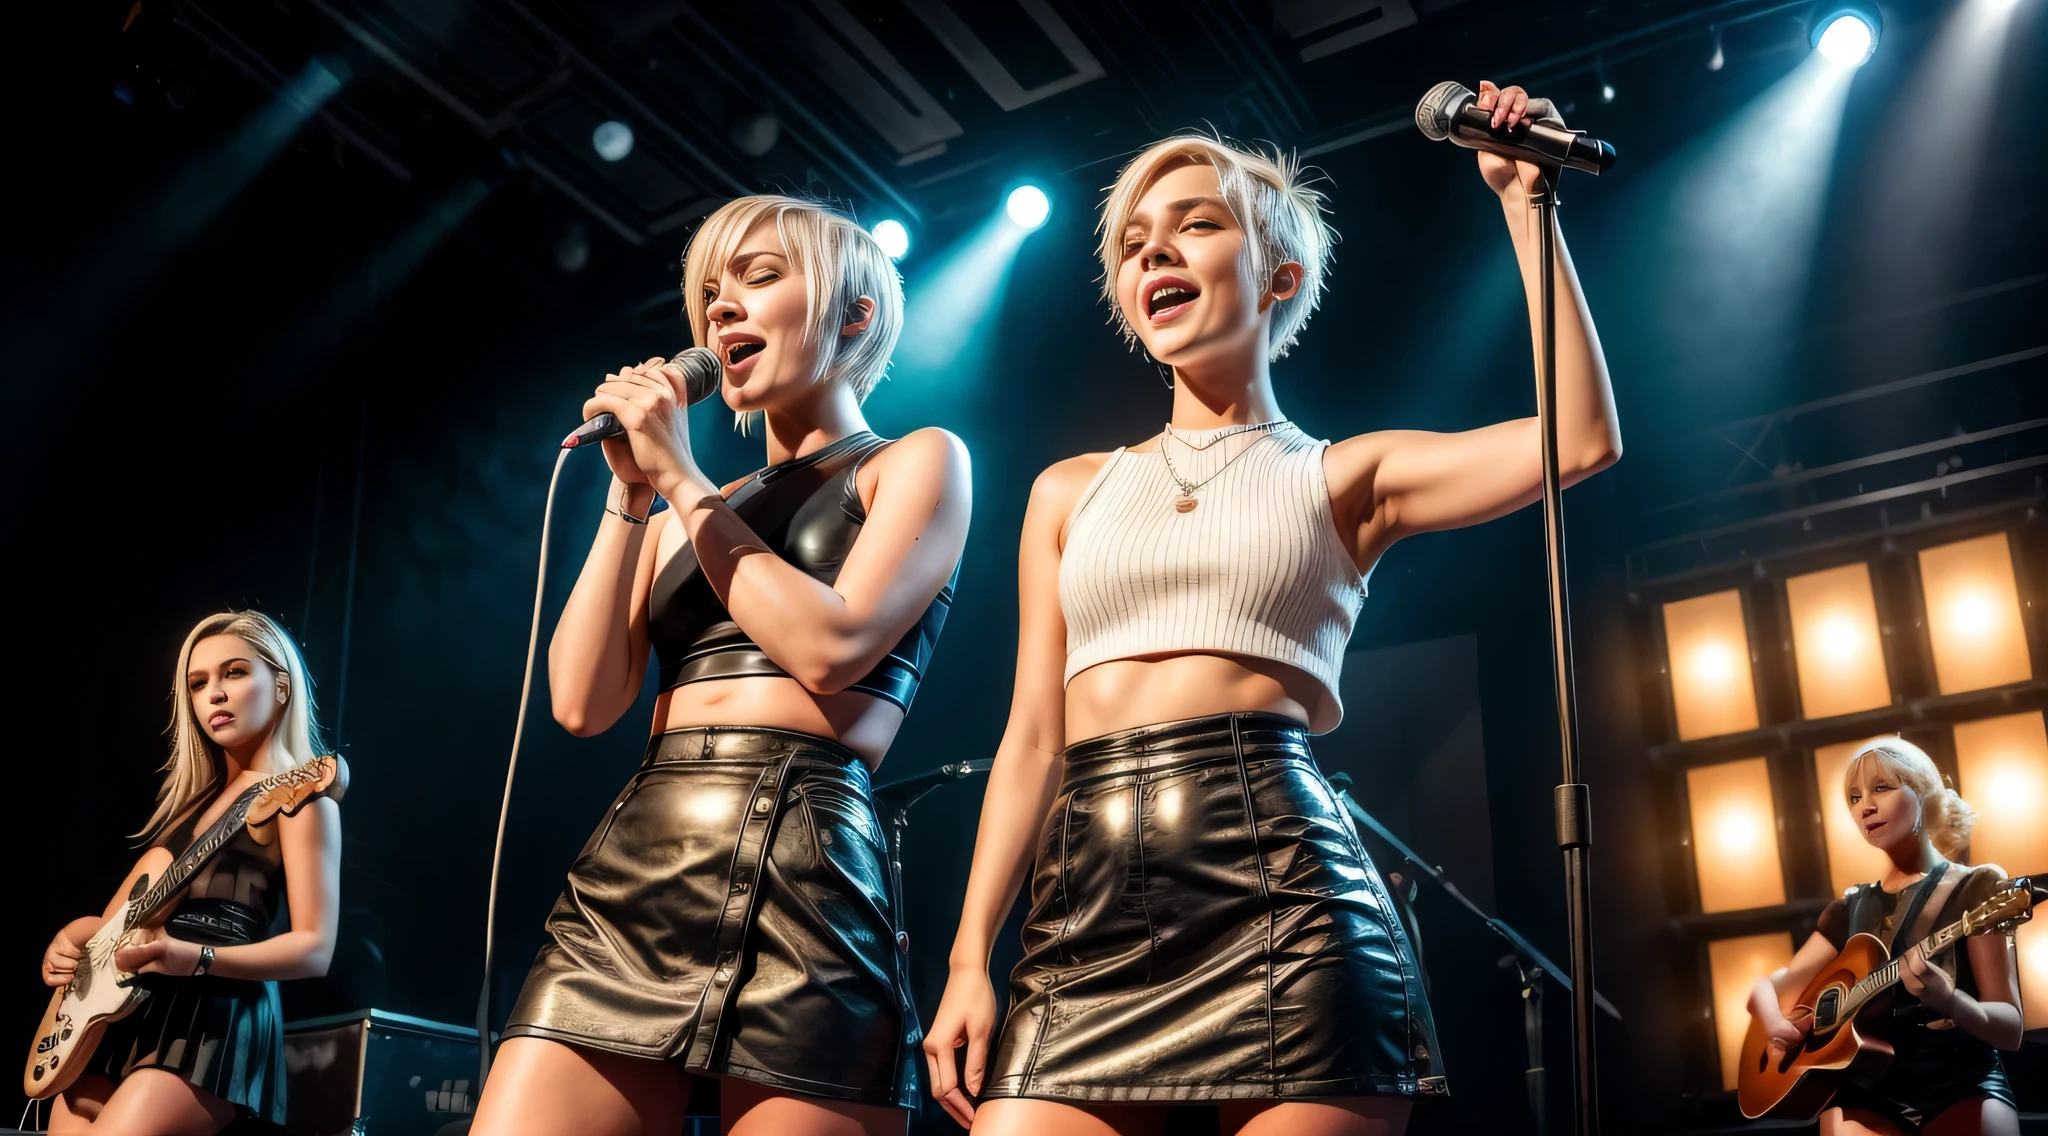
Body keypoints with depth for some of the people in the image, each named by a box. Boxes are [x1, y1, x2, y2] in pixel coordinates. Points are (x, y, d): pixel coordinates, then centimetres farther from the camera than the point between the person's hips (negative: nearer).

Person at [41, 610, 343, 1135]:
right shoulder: (197, 793, 22)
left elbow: (314, 948, -11)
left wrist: (195, 959, -23)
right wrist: (74, 937, 3)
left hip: (218, 1013, -8)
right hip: (125, 1010, 8)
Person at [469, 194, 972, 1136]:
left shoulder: (918, 462, 9)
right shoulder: (693, 514, 23)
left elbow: (829, 647, -8)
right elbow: (583, 702, 10)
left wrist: (681, 479, 1)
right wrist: (631, 493, 8)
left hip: (808, 871, -4)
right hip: (628, 872, 5)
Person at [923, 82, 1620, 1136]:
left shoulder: (1339, 478, 13)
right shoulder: (1072, 491, 20)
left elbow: (1582, 439, -1)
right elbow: (1032, 741, 15)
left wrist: (1521, 199, 5)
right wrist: (968, 961, 6)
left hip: (1276, 885, -2)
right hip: (1085, 914, 3)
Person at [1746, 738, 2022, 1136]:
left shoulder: (1975, 887, 2)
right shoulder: (1852, 906, 14)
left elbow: (2010, 1028, -5)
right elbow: (1768, 986, 13)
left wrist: (1948, 1001, -27)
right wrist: (1775, 1022, -11)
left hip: (1963, 1084, -2)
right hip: (1869, 1091, 3)